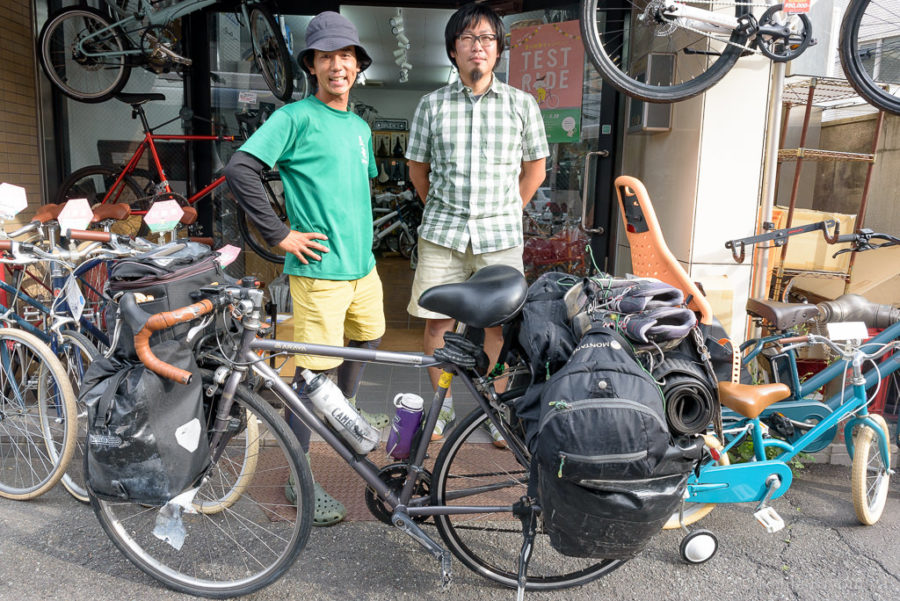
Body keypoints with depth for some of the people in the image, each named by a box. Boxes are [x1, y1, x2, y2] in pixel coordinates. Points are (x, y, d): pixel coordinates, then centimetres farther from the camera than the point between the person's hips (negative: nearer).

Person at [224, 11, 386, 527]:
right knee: (316, 369, -4)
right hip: (319, 268, -8)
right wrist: (280, 234, -17)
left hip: (363, 263, 8)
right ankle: (300, 479, 10)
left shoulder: (361, 127, 14)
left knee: (368, 338, 23)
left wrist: (360, 232, 17)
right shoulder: (297, 117, -9)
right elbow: (240, 170, -17)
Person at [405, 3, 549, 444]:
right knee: (437, 321, 3)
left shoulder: (521, 104, 4)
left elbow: (534, 167, 11)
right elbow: (418, 167, 14)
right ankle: (443, 405, 22)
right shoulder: (432, 105, 5)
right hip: (441, 232, 1)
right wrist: (442, 211, 13)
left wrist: (506, 212, 8)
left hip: (500, 234, 0)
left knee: (500, 324, 2)